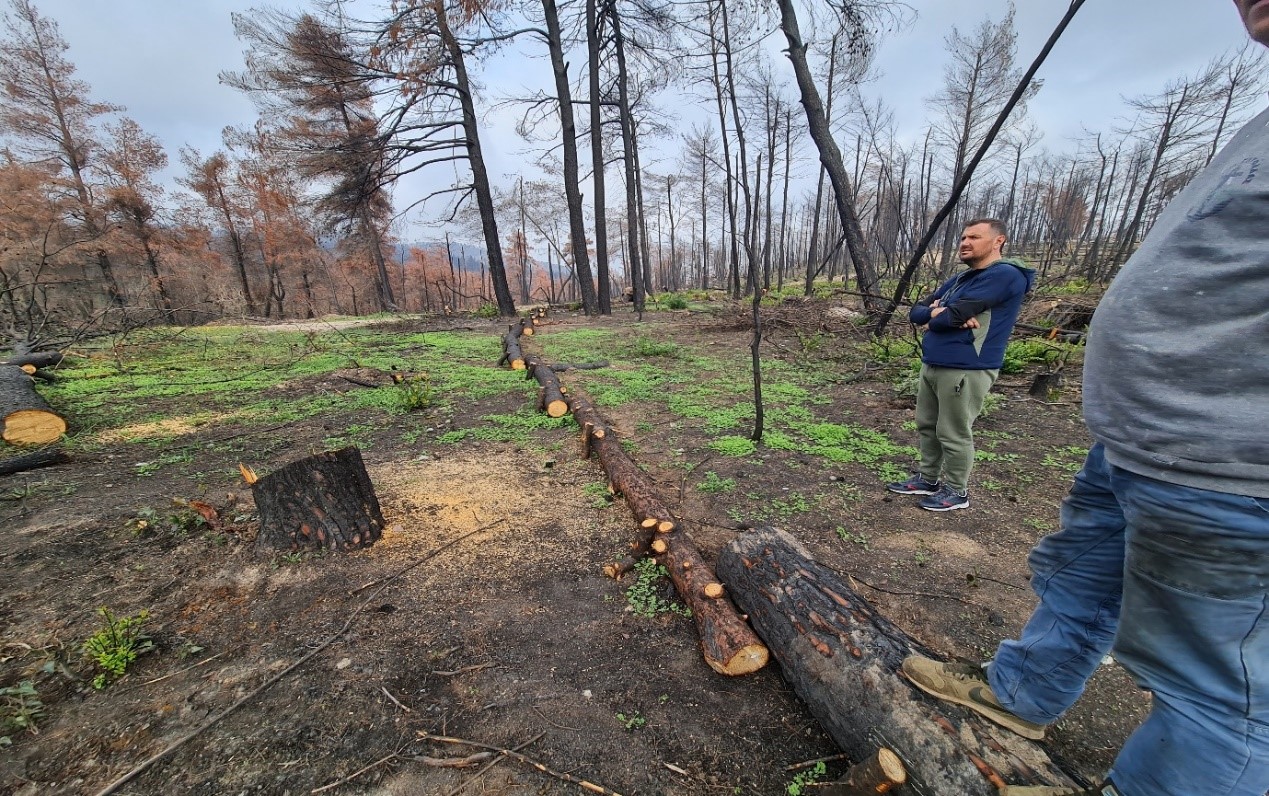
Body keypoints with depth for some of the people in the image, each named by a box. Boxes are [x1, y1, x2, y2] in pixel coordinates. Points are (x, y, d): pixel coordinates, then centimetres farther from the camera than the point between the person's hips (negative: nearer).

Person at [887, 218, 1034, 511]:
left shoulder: (1005, 275, -11)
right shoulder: (958, 280, 18)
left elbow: (952, 315, -20)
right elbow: (916, 312, 11)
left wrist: (934, 313, 3)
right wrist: (940, 313, -11)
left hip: (966, 370, -9)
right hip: (932, 365, 9)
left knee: (954, 434, 1)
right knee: (927, 426, 15)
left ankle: (957, 491, 17)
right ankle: (928, 478, 29)